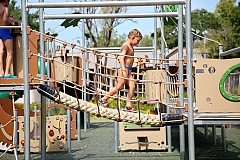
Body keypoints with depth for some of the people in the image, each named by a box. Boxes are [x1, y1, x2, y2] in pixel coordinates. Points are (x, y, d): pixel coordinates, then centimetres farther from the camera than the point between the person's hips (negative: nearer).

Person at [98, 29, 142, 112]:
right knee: (120, 86, -8)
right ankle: (104, 99, 3)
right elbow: (121, 58, -22)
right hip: (123, 68, -10)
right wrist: (124, 70, -31)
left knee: (132, 86, -2)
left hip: (128, 69, 10)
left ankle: (128, 105, -4)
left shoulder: (130, 47, 19)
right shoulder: (126, 46, -11)